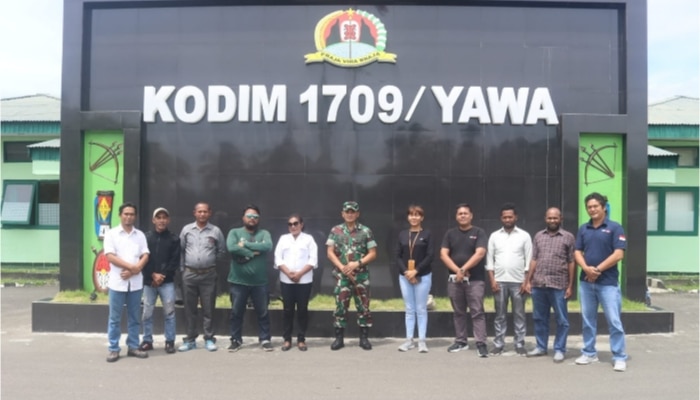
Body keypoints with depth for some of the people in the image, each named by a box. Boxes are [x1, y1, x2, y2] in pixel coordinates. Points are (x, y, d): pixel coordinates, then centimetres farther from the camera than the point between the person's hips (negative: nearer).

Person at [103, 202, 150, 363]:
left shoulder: (140, 235, 10)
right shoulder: (111, 234, 0)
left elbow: (145, 256, 3)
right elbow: (110, 256, -9)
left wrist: (135, 270, -15)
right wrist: (132, 266, -16)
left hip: (136, 282, 3)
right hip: (117, 282, -3)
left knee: (134, 317, 9)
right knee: (115, 318, 3)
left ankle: (133, 347, 18)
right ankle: (114, 349, 11)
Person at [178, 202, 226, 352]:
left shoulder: (215, 231, 0)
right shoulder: (186, 229, 3)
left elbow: (222, 250, 10)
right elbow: (180, 250, 9)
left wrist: (211, 262, 9)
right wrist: (182, 268, 6)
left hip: (208, 275, -1)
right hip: (189, 274, 1)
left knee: (208, 309, 3)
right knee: (190, 309, 8)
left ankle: (209, 339, 13)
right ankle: (190, 340, 18)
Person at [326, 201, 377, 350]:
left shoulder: (366, 231, 1)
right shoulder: (335, 231, 4)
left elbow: (373, 253, 0)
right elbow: (330, 253, 1)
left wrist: (357, 263, -13)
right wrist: (342, 267, -11)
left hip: (361, 275, 0)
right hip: (342, 275, 0)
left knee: (363, 306, 4)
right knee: (340, 306, 3)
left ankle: (364, 338, 14)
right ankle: (339, 338, 13)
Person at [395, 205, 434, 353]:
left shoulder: (427, 234, -1)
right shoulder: (402, 234, 7)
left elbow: (430, 256, -7)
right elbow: (398, 256, 4)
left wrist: (416, 271, -15)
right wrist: (406, 272, -10)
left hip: (423, 276, -3)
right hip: (404, 276, 3)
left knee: (421, 309, 3)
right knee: (409, 309, 8)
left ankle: (422, 341, 10)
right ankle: (409, 340, 15)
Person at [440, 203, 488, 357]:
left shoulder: (478, 232, -1)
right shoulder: (450, 233, 8)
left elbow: (479, 254, -13)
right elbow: (443, 254, 0)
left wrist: (464, 270, -17)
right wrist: (457, 270, -13)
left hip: (475, 280, -4)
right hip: (454, 279, 4)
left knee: (477, 312, -4)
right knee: (458, 312, 11)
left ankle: (481, 344, -2)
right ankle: (461, 341, 21)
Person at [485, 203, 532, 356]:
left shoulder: (524, 236, 3)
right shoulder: (494, 236, 7)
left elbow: (529, 261, 1)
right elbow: (490, 260, 5)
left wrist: (526, 281, -6)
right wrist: (492, 280, -3)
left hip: (518, 281, -1)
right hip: (499, 281, 1)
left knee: (519, 314, 5)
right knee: (500, 315, 6)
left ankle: (520, 344, 13)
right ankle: (498, 344, 12)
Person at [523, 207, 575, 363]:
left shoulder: (568, 237, 2)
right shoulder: (538, 236, 11)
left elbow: (571, 263, 0)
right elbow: (534, 260, 11)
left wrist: (570, 285, -3)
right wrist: (528, 281, 6)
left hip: (558, 285, -3)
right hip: (538, 284, 3)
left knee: (561, 319, 4)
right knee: (539, 318, 11)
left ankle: (559, 350, 15)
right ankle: (541, 347, 23)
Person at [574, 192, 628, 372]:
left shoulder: (614, 228, -4)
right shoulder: (583, 229, 9)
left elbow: (618, 254, -11)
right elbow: (577, 252, 5)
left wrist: (598, 269, -14)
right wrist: (586, 268, -14)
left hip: (608, 282, -4)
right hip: (586, 282, 5)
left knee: (614, 321, -2)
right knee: (587, 319, 11)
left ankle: (619, 357, 8)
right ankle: (589, 353, 22)